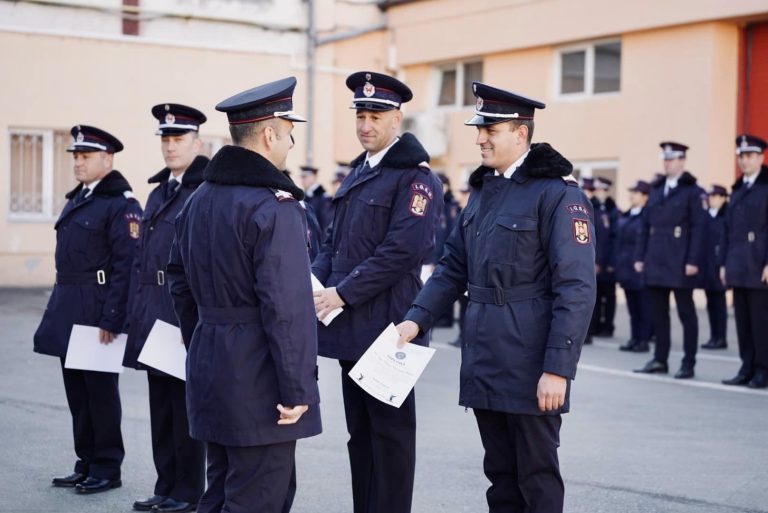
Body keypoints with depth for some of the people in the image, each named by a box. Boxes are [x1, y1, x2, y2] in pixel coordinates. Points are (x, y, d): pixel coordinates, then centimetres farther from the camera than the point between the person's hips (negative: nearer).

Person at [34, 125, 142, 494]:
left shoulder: (121, 205, -11)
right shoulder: (76, 199, 15)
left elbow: (126, 266, -17)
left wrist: (111, 318, -21)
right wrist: (59, 308, 17)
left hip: (97, 311, -8)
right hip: (68, 309, 8)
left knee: (100, 390, 0)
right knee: (77, 389, 12)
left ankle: (107, 469, 10)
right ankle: (86, 464, 22)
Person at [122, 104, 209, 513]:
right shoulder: (158, 192, 16)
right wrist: (135, 312, 14)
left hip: (187, 315, -8)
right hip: (153, 314, 8)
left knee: (185, 405, 1)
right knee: (161, 405, 13)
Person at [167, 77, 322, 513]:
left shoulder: (200, 198, 10)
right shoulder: (275, 205, -17)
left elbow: (181, 284, 18)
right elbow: (288, 308, -22)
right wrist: (297, 389, -18)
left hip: (210, 367, 9)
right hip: (259, 379, -9)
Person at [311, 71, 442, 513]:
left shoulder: (416, 177, -10)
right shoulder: (357, 174, 16)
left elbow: (401, 251, -19)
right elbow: (335, 243, 19)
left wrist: (343, 293, -18)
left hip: (386, 326, -8)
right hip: (350, 328, 8)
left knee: (390, 431, 0)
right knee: (360, 432, 14)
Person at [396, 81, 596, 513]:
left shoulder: (558, 192, -11)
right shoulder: (483, 189, 13)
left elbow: (577, 289, -16)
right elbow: (454, 267, 16)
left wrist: (558, 368, -20)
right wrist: (418, 319, 3)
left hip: (529, 361, -7)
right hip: (484, 358, 7)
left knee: (537, 476, 2)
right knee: (501, 475, 15)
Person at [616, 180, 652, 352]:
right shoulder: (625, 217, 14)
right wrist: (618, 264, 12)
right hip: (627, 269, 8)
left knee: (644, 307, -1)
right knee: (632, 307, 11)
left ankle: (644, 340, 3)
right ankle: (634, 338, 16)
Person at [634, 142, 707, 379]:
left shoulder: (694, 192, -3)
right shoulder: (656, 190, 15)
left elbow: (698, 229, -9)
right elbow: (646, 226, 15)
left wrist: (693, 261, -15)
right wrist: (640, 257, 10)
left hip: (680, 265, -6)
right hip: (656, 262, 6)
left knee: (686, 313, 1)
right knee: (658, 312, 9)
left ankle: (688, 363, 5)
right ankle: (660, 359, 17)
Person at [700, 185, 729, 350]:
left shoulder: (726, 218, -7)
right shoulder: (706, 217, 10)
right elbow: (702, 241, 10)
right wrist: (700, 264, 5)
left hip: (719, 266, -6)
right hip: (706, 267, 6)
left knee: (719, 302, -1)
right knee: (711, 303, 9)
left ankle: (721, 338, 4)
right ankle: (714, 337, 15)